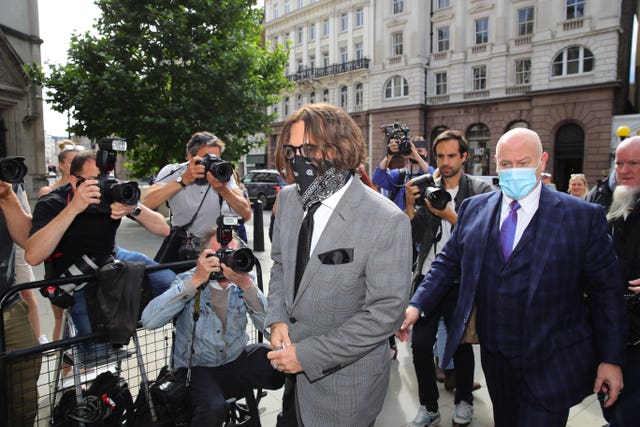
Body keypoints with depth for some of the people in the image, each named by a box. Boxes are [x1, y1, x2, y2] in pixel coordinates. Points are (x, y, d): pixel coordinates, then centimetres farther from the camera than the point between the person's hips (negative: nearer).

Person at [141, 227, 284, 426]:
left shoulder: (246, 279, -4)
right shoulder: (189, 281, -10)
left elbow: (268, 325, -17)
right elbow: (149, 321, -28)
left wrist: (246, 285, -30)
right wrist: (196, 280, -31)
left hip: (238, 359, 3)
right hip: (197, 367, -2)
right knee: (212, 408, -32)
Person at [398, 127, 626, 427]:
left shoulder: (583, 217, -9)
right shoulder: (474, 209, 0)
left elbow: (606, 291, -5)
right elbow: (448, 262, 3)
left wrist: (611, 359, -4)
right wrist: (417, 305, -9)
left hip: (551, 366, -3)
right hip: (494, 358, 4)